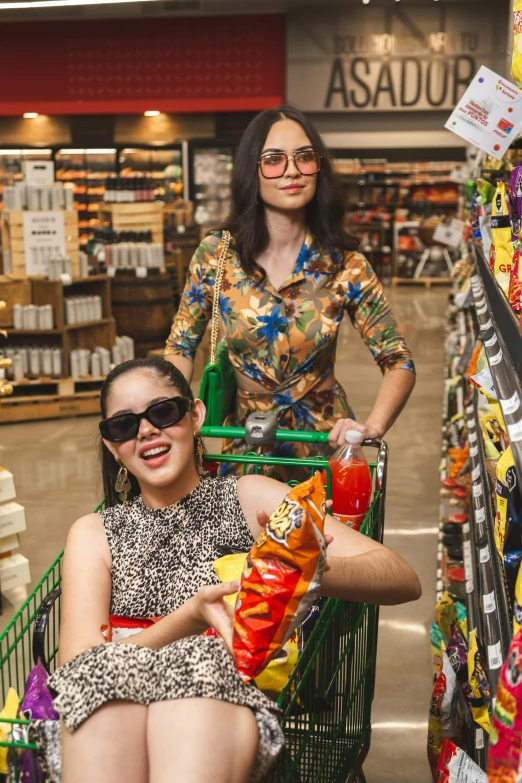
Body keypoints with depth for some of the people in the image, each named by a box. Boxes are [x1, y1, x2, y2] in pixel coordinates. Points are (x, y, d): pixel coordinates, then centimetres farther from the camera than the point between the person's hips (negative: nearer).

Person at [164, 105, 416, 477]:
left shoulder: (345, 266, -8)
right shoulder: (217, 255, -6)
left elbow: (399, 363, -6)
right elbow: (180, 347, 3)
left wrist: (373, 426, -24)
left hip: (326, 439, 0)